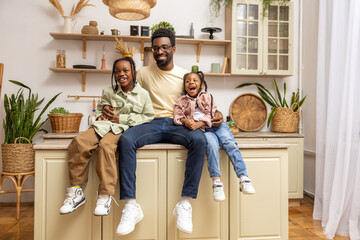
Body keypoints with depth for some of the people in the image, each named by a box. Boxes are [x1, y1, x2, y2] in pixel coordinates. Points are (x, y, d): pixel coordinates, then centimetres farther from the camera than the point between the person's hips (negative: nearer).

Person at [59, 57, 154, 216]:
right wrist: (100, 116, 2)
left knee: (106, 146, -35)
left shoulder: (143, 94, 6)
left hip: (123, 128, -4)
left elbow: (148, 116, 2)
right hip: (105, 124, 4)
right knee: (79, 142, -24)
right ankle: (76, 192, -14)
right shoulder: (109, 92, 15)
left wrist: (123, 118, -5)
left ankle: (105, 196, -27)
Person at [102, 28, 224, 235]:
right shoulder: (144, 73, 11)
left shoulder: (185, 76, 10)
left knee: (199, 139, -33)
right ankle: (131, 206, -27)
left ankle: (185, 204, -27)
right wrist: (110, 108, -6)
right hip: (152, 124, 1)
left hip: (177, 125, 0)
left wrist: (215, 113, -7)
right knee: (126, 140, -31)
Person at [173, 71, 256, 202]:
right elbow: (177, 116, 5)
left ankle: (243, 178, -26)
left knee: (230, 144, -24)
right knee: (212, 144, -32)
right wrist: (186, 121, -19)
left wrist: (198, 124, -16)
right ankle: (216, 182, -33)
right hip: (202, 131, -2)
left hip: (217, 125, 2)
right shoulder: (181, 101, 20)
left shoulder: (207, 96, 16)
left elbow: (210, 115, 1)